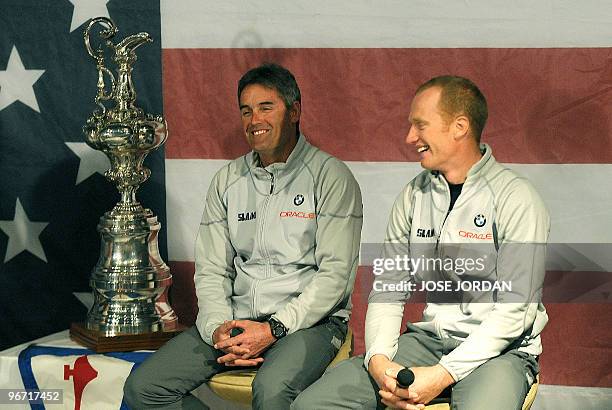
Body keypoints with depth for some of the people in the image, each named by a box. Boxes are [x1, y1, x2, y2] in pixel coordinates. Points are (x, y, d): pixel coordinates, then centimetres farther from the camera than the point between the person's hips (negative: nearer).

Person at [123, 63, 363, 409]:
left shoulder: (330, 176, -4)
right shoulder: (227, 180, 13)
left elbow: (335, 273, -10)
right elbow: (211, 270, 10)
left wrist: (274, 329, -18)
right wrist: (218, 327, -9)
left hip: (309, 319, -5)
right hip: (236, 318, 5)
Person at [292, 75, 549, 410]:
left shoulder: (515, 198, -9)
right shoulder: (414, 195, 9)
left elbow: (515, 310, -14)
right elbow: (388, 289, 7)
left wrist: (443, 374, -21)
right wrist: (378, 359, -12)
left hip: (499, 350, -4)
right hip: (429, 339, 5)